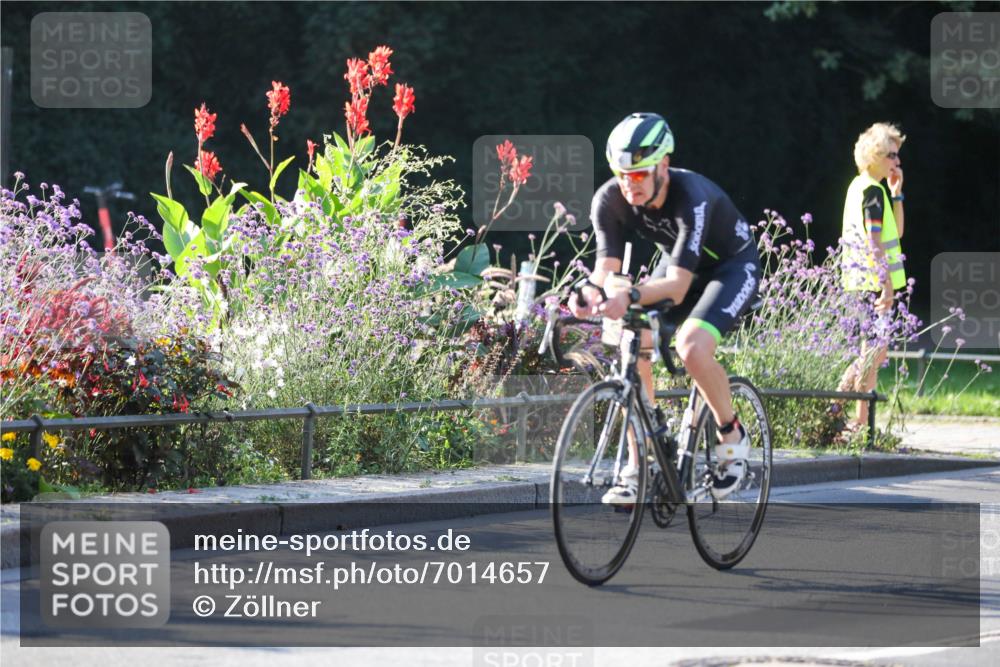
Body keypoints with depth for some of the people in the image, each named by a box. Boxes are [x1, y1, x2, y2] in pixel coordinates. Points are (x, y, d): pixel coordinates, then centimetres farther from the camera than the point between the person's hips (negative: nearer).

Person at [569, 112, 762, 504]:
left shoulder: (692, 198, -37)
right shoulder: (610, 200, -21)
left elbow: (677, 285, -44)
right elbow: (607, 265, -24)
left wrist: (630, 296, -62)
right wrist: (591, 289, -48)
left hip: (733, 266, -6)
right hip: (680, 264, 6)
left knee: (692, 347, -31)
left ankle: (732, 437, -5)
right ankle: (637, 469, -8)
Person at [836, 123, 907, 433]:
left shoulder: (860, 186, 16)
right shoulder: (872, 191, -13)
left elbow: (895, 231, 21)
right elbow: (873, 241, -20)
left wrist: (896, 192, 12)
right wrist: (887, 285, -23)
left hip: (865, 281, 10)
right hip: (872, 281, -10)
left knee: (875, 352, 12)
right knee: (875, 352, -8)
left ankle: (861, 422, 12)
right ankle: (833, 407, -8)